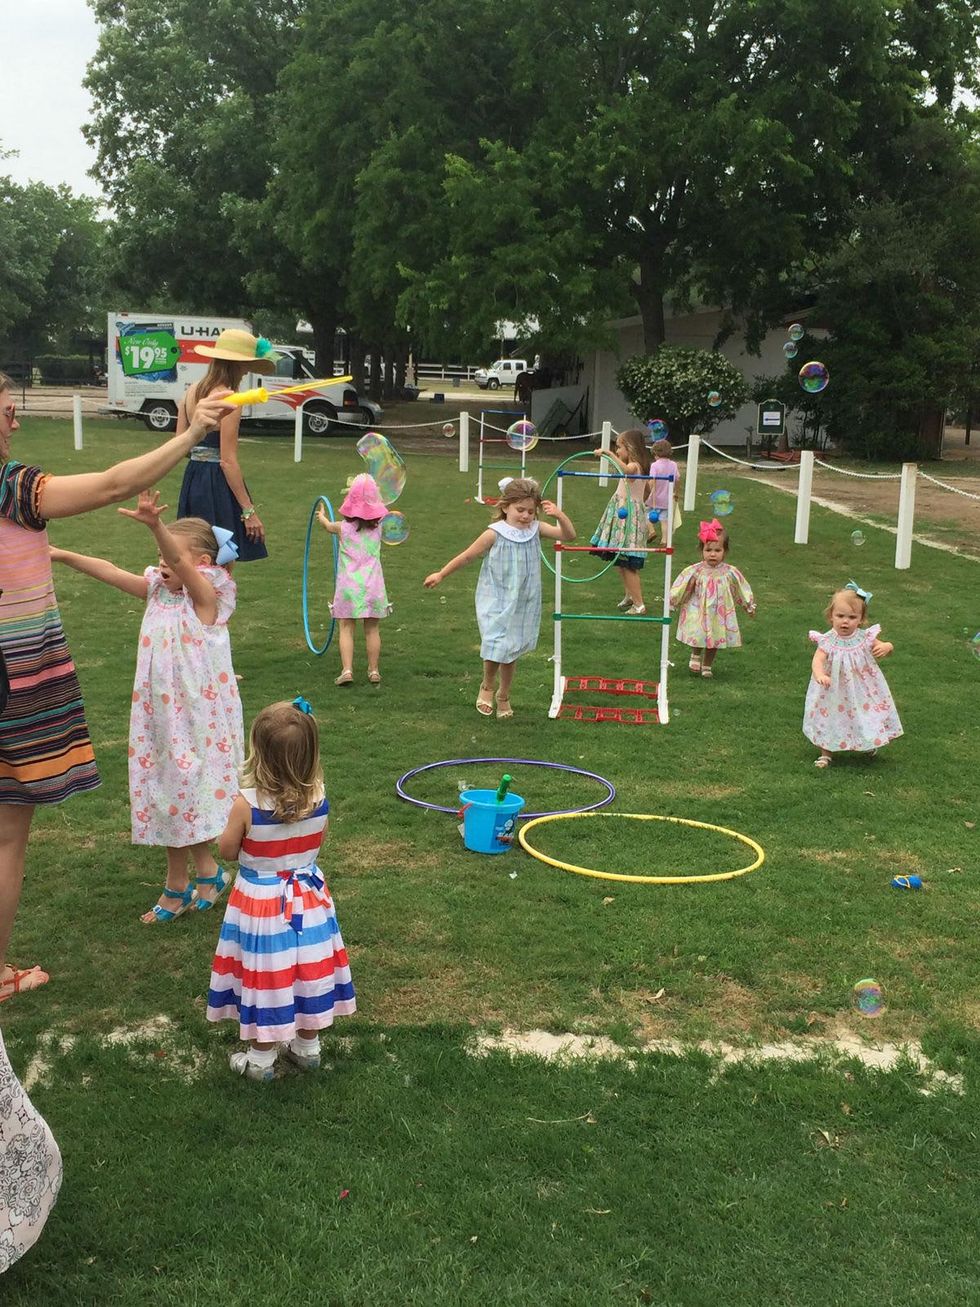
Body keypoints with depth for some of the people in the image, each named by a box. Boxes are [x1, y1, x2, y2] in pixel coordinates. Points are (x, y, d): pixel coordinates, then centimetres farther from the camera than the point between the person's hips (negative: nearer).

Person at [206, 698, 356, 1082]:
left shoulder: (247, 803, -26)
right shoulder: (318, 797, -15)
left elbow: (227, 850, -11)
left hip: (261, 903, -3)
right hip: (308, 897, 3)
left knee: (264, 976, 12)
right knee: (307, 969, 19)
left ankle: (260, 1058, 27)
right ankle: (307, 1047, 36)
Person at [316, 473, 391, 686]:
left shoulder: (344, 527, -3)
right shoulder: (377, 526, 1)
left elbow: (328, 526, 21)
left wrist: (321, 516, 43)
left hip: (348, 586, -2)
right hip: (373, 585, 2)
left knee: (346, 628, 2)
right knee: (372, 629, 8)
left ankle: (347, 669, -9)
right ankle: (373, 671, 13)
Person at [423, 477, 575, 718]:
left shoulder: (535, 529, -4)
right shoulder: (494, 534, -15)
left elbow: (569, 536, -7)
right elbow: (467, 556, -5)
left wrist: (559, 515, -25)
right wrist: (440, 574, 1)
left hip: (524, 604, 4)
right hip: (496, 603, -4)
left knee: (511, 651, 13)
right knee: (496, 647, -11)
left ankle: (503, 696, 34)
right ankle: (487, 687, 21)